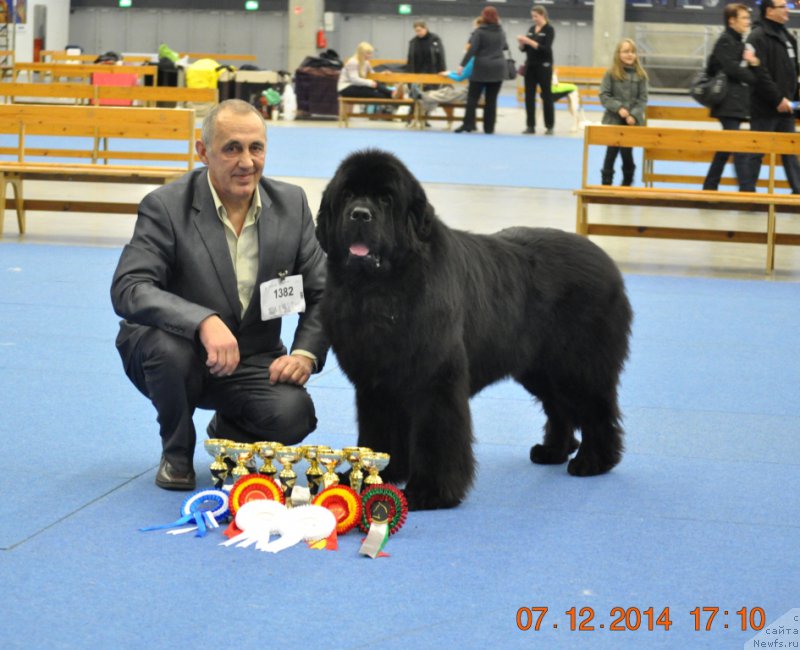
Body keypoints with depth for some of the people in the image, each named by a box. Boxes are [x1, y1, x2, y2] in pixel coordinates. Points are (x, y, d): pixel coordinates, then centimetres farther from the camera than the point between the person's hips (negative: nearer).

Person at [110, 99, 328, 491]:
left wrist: (306, 353, -16)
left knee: (294, 414, -27)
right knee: (169, 347, -37)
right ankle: (176, 453, -6)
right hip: (179, 352, -2)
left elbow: (321, 292, 3)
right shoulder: (165, 207, -15)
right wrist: (204, 321, -42)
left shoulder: (291, 204, -2)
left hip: (251, 362, 3)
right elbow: (128, 289, -27)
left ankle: (228, 432, 12)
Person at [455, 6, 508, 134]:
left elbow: (472, 49, -14)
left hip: (481, 68, -4)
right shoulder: (501, 31, 10)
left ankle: (468, 125, -10)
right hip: (498, 69, 4)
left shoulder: (479, 31, -7)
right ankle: (489, 127, 3)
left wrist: (462, 65, -12)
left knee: (472, 98, -1)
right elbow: (505, 46, 28)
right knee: (491, 100, 5)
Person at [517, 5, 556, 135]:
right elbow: (524, 49, 12)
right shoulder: (531, 29, 11)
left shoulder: (549, 30, -6)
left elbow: (546, 49, -17)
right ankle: (530, 126, 5)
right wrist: (521, 43, -10)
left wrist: (529, 41, -23)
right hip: (530, 66, 6)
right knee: (529, 96, 2)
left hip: (544, 67, -6)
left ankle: (550, 126, 4)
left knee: (546, 96, 0)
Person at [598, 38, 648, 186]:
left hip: (632, 122, 1)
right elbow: (604, 96, -4)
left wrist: (635, 115, -12)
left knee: (627, 152, 3)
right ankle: (606, 184, 9)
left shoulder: (640, 75, 2)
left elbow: (642, 99, 2)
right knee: (612, 151, -1)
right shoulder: (611, 74, -3)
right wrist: (618, 108, -16)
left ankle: (627, 184, 19)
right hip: (613, 120, -1)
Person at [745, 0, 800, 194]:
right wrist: (778, 99, -20)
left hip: (784, 106, 8)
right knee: (757, 151, -2)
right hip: (765, 107, -8)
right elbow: (759, 73, -20)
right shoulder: (758, 37, -12)